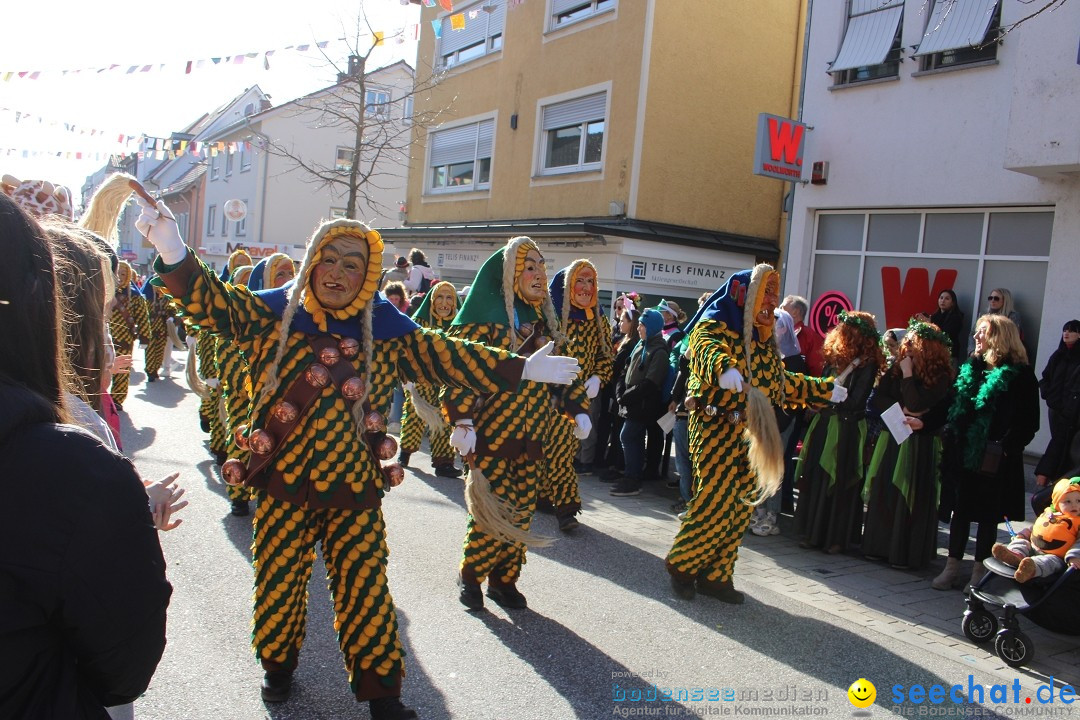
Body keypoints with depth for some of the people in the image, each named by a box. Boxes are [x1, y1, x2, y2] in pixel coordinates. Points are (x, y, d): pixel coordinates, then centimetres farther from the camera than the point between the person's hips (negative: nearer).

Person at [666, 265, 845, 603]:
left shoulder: (764, 339, 17)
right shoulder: (714, 326, -8)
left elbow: (783, 383, 27)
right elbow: (706, 348, -32)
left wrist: (827, 390, 28)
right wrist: (724, 367, -54)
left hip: (749, 433, 8)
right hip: (716, 428, -8)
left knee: (739, 508, 8)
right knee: (714, 502, -10)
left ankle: (715, 575, 20)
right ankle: (681, 565, 10)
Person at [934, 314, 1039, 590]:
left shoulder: (1020, 375, -7)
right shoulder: (969, 369, 10)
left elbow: (1029, 422, -9)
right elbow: (951, 407, 13)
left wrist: (1007, 447, -17)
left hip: (994, 460, -5)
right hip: (962, 455, 5)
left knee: (987, 514, 7)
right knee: (959, 510, 10)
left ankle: (979, 571, 19)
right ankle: (952, 565, 20)